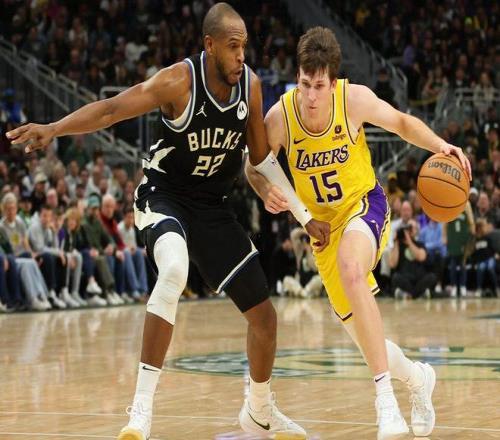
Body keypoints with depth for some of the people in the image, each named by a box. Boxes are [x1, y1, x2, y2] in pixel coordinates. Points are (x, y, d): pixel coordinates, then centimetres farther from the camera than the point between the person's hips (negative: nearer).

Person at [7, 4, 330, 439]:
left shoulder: (250, 84, -7)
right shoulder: (179, 81, -22)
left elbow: (262, 157, 5)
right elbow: (112, 109, -31)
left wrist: (305, 215, 5)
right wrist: (53, 128, -47)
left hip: (212, 206, 6)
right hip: (164, 195, -5)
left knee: (264, 314, 6)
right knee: (174, 271, -38)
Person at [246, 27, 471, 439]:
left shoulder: (355, 99, -20)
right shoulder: (280, 116, -18)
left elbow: (402, 123, -2)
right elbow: (254, 165, -2)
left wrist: (440, 146, -19)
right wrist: (266, 191, -24)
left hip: (365, 204, -4)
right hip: (322, 223, 4)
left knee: (350, 270, -38)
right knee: (360, 330, 8)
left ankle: (385, 393, -36)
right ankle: (416, 377, 41)